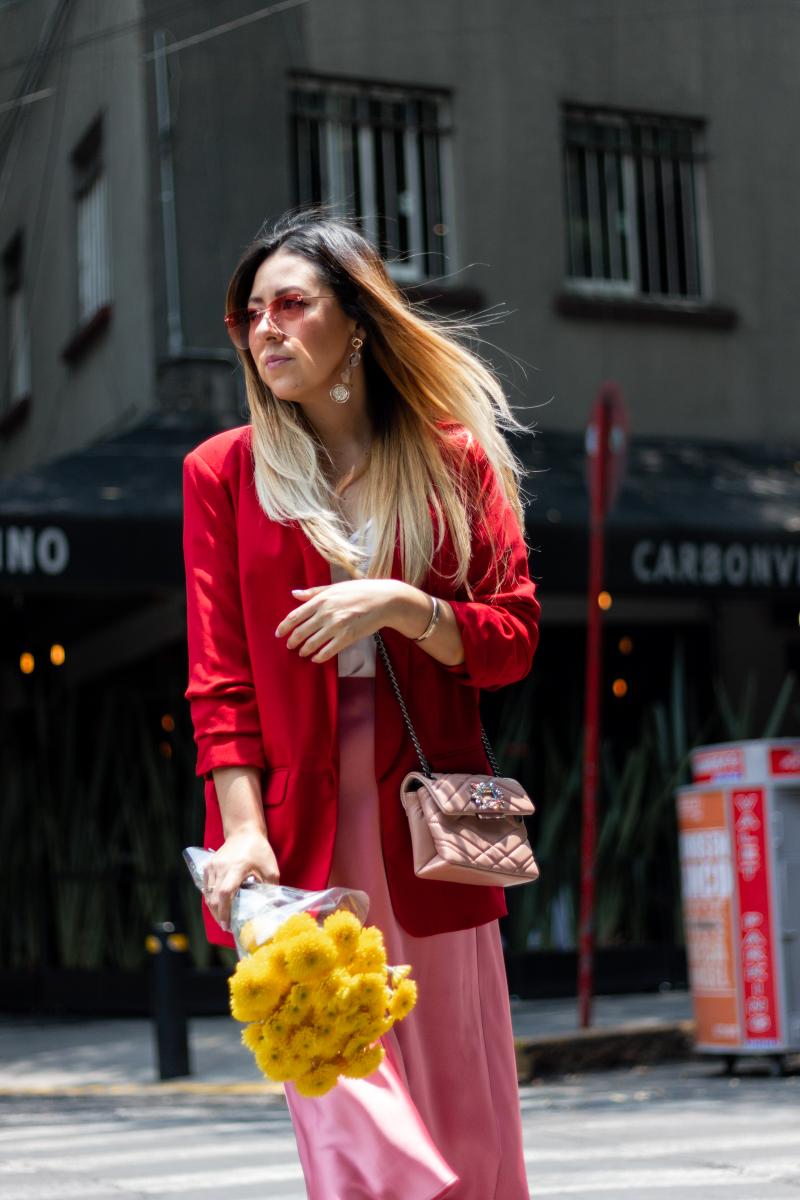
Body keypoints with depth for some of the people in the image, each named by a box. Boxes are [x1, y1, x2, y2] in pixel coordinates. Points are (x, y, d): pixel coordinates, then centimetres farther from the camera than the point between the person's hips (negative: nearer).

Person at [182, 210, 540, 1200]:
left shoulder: (453, 460, 8)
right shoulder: (222, 471, 7)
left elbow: (513, 640, 5)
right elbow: (217, 672, 1)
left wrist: (399, 605, -13)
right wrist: (244, 829, -12)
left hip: (426, 824, 1)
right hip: (294, 830, -1)